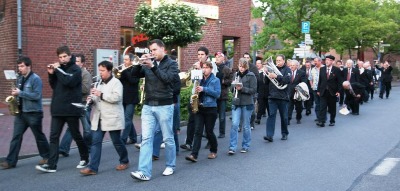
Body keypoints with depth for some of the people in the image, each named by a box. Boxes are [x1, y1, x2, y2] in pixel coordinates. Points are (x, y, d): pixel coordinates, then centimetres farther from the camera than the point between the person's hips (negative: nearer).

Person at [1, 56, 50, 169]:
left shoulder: (36, 79, -12)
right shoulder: (20, 79, 12)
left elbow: (37, 96, -21)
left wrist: (20, 93, -20)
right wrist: (15, 94, 1)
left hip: (33, 113, -7)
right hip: (20, 112, 7)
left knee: (39, 136, 6)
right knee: (16, 136, 2)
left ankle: (46, 156, 23)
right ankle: (11, 161, 4)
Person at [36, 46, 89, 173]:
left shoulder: (76, 69, -6)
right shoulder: (59, 69, 13)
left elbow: (68, 81, -24)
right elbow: (54, 86, 13)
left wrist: (58, 69, -15)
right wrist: (51, 74, -1)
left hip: (71, 109, -6)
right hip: (57, 109, 6)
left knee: (76, 135, 7)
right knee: (53, 137, -1)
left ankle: (85, 158, 25)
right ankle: (51, 165, 1)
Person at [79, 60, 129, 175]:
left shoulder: (116, 82, -7)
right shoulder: (100, 83, 17)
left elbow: (117, 97, -22)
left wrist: (101, 94, -21)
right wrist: (91, 99, 3)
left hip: (112, 119, -7)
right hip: (99, 118, 7)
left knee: (117, 141, 6)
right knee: (96, 142, 0)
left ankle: (124, 161, 26)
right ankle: (92, 167, 1)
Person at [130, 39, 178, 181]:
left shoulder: (171, 64, 1)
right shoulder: (148, 64, 12)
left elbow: (167, 78, -17)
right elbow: (135, 75, 4)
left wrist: (153, 66, -21)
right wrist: (139, 63, -11)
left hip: (164, 106, -4)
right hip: (148, 106, 4)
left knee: (168, 138, 7)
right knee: (146, 138, -3)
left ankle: (170, 166, 23)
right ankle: (144, 172, -4)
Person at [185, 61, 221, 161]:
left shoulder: (215, 80, -1)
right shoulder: (199, 79, 12)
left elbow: (217, 94, -12)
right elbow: (195, 90, 23)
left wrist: (204, 89, -18)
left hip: (210, 109, -3)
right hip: (199, 108, 4)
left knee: (209, 132, 4)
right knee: (198, 131, -6)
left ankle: (214, 151, 27)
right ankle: (194, 155, -11)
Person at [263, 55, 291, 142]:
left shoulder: (287, 70, 2)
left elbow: (287, 80, -17)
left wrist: (276, 76, -26)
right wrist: (266, 74, -7)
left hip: (283, 96, -2)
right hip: (272, 96, 2)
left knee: (284, 117, 9)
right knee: (271, 115, -7)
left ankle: (284, 134, 25)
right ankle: (270, 135, -10)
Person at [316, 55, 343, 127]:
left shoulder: (337, 70, -3)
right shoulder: (322, 69, 6)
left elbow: (339, 81, -3)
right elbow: (320, 80, 9)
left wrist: (338, 91, -9)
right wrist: (318, 90, 5)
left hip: (332, 92, -1)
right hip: (323, 91, 2)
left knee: (332, 107, 9)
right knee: (322, 107, -7)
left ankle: (332, 121, 20)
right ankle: (321, 121, -11)